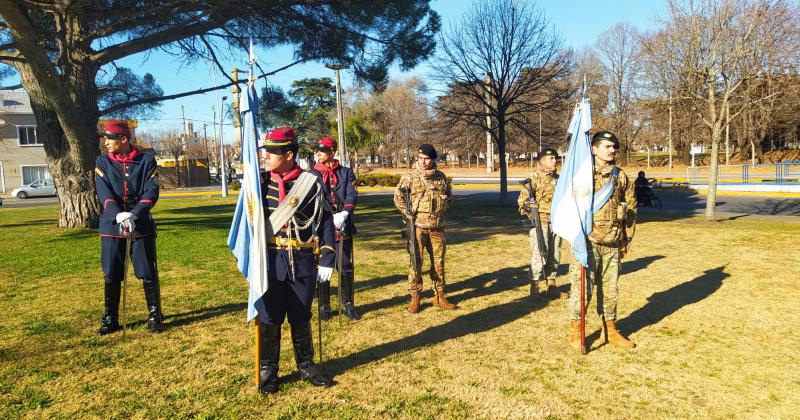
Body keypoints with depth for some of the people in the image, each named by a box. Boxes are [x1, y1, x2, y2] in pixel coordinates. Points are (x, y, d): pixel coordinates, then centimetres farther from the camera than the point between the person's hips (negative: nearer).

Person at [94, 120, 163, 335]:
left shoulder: (146, 161, 1)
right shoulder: (102, 162, 6)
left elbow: (152, 192, -8)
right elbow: (104, 192, -8)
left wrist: (133, 214, -23)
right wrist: (118, 215, -25)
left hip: (141, 226, -2)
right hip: (111, 226, 2)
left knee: (148, 274, 0)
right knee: (111, 275, 6)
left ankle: (154, 315, 14)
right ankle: (110, 318, 20)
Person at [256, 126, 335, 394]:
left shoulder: (310, 183, -4)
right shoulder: (260, 183, 0)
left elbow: (325, 222, -2)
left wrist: (327, 261, -5)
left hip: (303, 264, 0)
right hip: (270, 263, 1)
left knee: (301, 319, 13)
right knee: (269, 320, 9)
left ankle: (307, 367, 31)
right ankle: (267, 372, 26)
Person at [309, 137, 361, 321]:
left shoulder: (346, 172, 7)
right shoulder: (312, 175, 6)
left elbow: (352, 195, -4)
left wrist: (344, 214, -22)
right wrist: (330, 217, -19)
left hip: (343, 227, 1)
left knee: (346, 267, 6)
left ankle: (347, 304, 20)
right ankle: (324, 306, 19)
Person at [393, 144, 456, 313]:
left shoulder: (441, 176, 7)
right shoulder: (410, 177, -4)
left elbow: (449, 195, 21)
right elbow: (398, 197, -1)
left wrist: (443, 210, 11)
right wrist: (407, 213, -6)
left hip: (437, 227, 4)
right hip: (418, 226, -4)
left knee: (438, 261, 10)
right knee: (416, 262, -1)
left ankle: (439, 296, 22)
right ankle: (415, 298, 9)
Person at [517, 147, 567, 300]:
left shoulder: (558, 178, 14)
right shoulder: (535, 178, -7)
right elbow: (523, 199, -9)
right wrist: (531, 216, -17)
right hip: (541, 223, -7)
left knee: (554, 256, 12)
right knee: (539, 255, -6)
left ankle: (551, 286, 22)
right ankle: (537, 288, 4)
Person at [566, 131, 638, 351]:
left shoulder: (621, 177, 10)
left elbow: (631, 207, 17)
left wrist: (626, 239, 14)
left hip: (613, 245, 5)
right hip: (587, 242, -5)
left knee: (610, 288, 13)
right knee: (582, 288, -3)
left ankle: (611, 330, 27)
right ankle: (575, 333, 9)